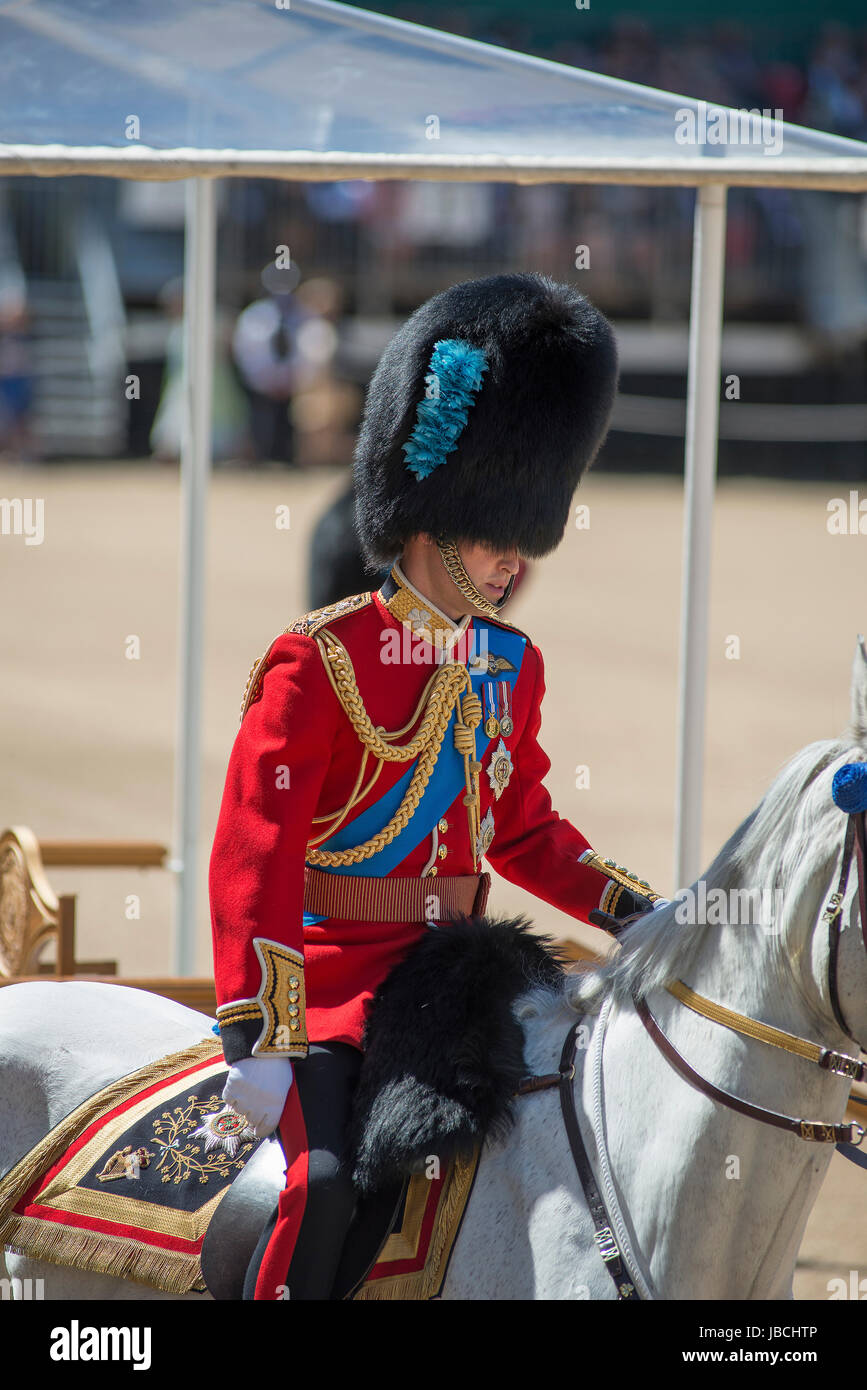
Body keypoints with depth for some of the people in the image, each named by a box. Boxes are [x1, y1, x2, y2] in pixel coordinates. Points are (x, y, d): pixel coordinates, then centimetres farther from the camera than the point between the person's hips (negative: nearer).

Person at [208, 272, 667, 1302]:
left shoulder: (511, 667, 12)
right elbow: (254, 851, -14)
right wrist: (259, 1039, -22)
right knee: (327, 1179, -28)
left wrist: (638, 912, 8)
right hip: (333, 972, -7)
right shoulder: (320, 659, -10)